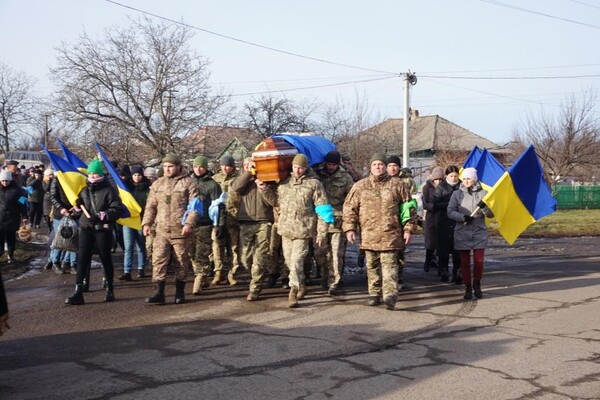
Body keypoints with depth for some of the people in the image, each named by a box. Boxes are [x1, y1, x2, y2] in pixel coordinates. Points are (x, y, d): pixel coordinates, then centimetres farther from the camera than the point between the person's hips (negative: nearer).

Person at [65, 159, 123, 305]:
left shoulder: (109, 190, -4)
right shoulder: (84, 190, 13)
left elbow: (118, 209, -11)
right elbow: (79, 209, 24)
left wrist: (103, 215, -23)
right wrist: (77, 207, 1)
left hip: (103, 229, -4)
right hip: (86, 228, 4)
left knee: (106, 259, 7)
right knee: (82, 258, -5)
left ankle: (110, 290, 22)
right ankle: (78, 292, -7)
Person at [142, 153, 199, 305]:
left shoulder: (187, 183, -1)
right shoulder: (157, 184, 13)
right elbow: (151, 206, 15)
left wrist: (189, 223, -17)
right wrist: (146, 223, 4)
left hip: (180, 231, -3)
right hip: (161, 231, 3)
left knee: (181, 262, 5)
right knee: (158, 260, -4)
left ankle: (180, 292, 18)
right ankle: (158, 293, -2)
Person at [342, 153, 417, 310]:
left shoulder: (397, 185, 5)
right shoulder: (360, 186, 9)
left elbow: (408, 207, 7)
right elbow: (350, 208, 10)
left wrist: (408, 229, 2)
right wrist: (349, 228, 2)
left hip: (390, 234, -3)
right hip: (369, 234, 3)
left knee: (389, 264, -10)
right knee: (372, 266, 10)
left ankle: (390, 294, -16)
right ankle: (374, 293, 20)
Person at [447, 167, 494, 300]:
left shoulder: (483, 193, 4)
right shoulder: (457, 194, 3)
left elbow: (491, 214, 2)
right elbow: (450, 212, -4)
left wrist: (484, 207, -19)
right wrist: (463, 217, -20)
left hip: (479, 232, 0)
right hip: (462, 233, 0)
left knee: (479, 261, 2)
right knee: (465, 262, 3)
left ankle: (477, 285, 23)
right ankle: (468, 288, 14)